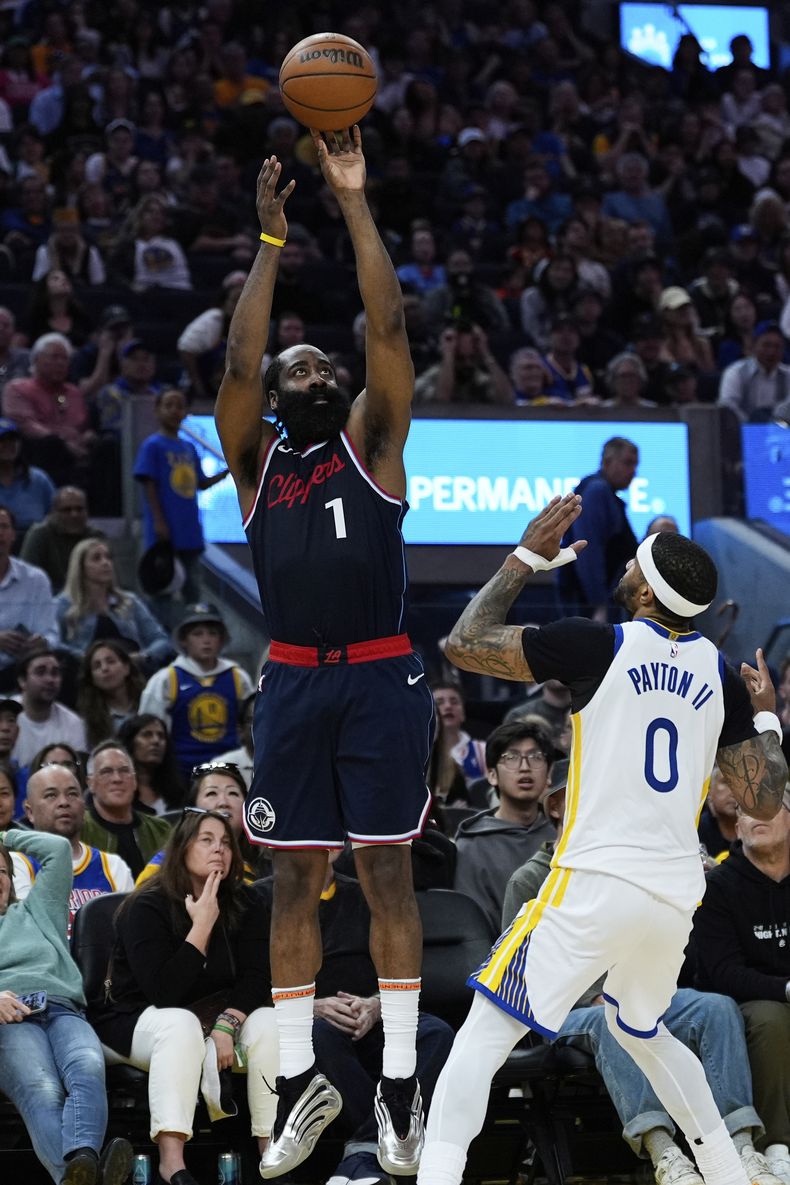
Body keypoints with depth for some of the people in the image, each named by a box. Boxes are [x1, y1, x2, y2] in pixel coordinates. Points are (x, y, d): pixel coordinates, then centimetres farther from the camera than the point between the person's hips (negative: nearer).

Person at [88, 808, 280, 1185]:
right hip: (135, 1023, -5)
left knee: (268, 1022, -24)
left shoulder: (243, 907, 1)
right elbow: (163, 993, -25)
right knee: (182, 1024, -38)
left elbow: (255, 980, -7)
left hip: (212, 1014, 5)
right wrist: (202, 926, -26)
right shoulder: (147, 907, -15)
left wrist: (226, 1025, -25)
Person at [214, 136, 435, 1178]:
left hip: (380, 679, -2)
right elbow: (239, 363, -6)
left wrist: (355, 203, -7)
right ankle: (301, 1078, 11)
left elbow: (389, 329, -4)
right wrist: (271, 241, -7)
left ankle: (400, 1083, 3)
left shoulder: (371, 445, 7)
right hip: (292, 683, 2)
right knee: (295, 877, 4)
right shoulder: (256, 459, 10)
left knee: (387, 872, -1)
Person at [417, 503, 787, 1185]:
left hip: (597, 882, -6)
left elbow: (465, 645, -2)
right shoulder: (720, 675, 8)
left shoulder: (598, 646, -6)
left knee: (483, 1036, -6)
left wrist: (527, 558, 8)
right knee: (642, 1030, 30)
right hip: (676, 896, 6)